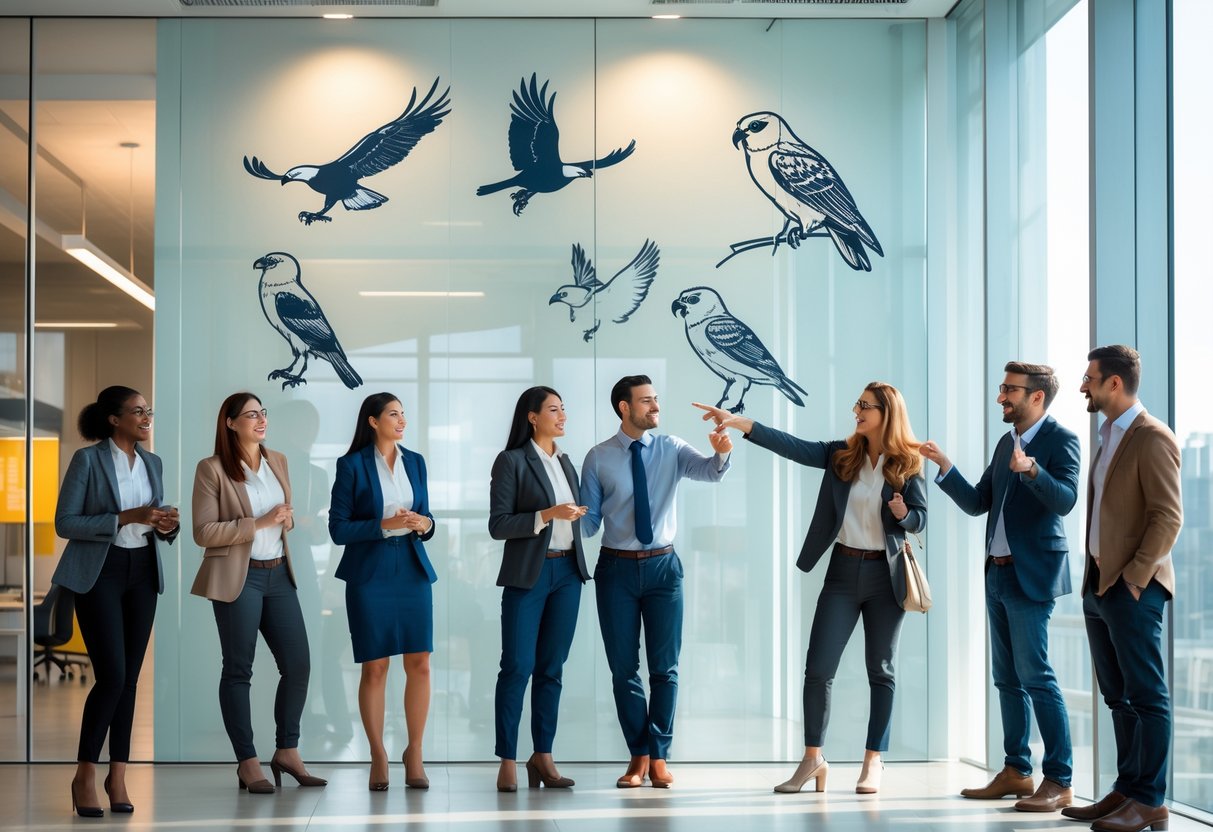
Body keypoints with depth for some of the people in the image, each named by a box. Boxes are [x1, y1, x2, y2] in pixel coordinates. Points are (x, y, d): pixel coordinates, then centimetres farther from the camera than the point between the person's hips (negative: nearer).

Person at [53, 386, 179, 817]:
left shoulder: (152, 463, 11)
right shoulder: (87, 460, -7)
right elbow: (64, 523, -11)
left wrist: (167, 525, -4)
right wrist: (125, 518, -19)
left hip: (142, 572, 6)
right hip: (99, 572, -6)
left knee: (130, 678, 5)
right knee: (112, 675, -13)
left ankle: (118, 774, 12)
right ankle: (85, 776, 0)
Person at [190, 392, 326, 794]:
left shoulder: (277, 461, 11)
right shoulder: (212, 469, -7)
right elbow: (203, 532, -11)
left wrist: (287, 519, -1)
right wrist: (259, 523, -17)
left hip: (278, 574, 6)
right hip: (238, 577, -6)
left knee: (298, 663, 3)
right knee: (238, 669, 1)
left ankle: (287, 751, 18)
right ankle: (247, 763, 8)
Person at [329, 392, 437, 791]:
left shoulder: (415, 462, 11)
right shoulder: (352, 466, -3)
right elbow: (338, 529, -6)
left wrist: (425, 524, -5)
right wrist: (385, 525, -16)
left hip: (413, 571, 4)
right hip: (370, 575, -4)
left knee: (419, 664, -2)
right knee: (374, 668, -1)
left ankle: (414, 754, 9)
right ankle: (378, 756, 11)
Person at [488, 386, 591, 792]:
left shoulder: (565, 462, 14)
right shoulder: (512, 461, -5)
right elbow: (498, 525, -11)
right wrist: (548, 515, -18)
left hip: (567, 572, 6)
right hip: (528, 574, -6)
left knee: (552, 667, 7)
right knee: (518, 666, -6)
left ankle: (543, 757, 11)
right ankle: (508, 762, -1)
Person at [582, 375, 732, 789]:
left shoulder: (671, 449, 0)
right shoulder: (598, 458, -1)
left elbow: (709, 471, -18)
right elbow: (589, 519, 2)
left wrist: (721, 453, -40)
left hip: (663, 565, 0)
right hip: (617, 568, 0)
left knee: (665, 666, 3)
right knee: (623, 667, 6)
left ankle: (658, 756, 14)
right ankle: (638, 755, 18)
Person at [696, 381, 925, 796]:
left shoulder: (907, 465, -4)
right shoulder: (841, 454, 2)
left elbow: (920, 519, 1)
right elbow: (793, 446, -9)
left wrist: (902, 514, -23)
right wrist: (739, 422, -18)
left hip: (886, 574, -2)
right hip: (843, 571, 2)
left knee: (880, 670, 5)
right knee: (818, 668, -2)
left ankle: (873, 762, 13)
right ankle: (813, 758, 8)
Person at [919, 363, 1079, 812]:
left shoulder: (1060, 440, -8)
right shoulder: (1006, 443, 16)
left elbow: (1065, 500, -21)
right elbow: (977, 503, 16)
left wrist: (1031, 469, -37)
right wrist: (944, 465, 5)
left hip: (1032, 574, -8)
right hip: (999, 572, 9)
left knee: (1035, 674, -11)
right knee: (1007, 677, 11)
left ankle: (1059, 782, -7)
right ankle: (1016, 771, 18)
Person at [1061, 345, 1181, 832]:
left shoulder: (1152, 438, -11)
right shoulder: (1109, 436, 16)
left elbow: (1168, 516, -16)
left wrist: (1135, 575, -18)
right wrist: (1096, 576, 14)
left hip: (1133, 589, -9)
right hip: (1100, 587, 9)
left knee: (1146, 696, -5)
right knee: (1119, 696, 12)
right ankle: (1126, 791, 18)